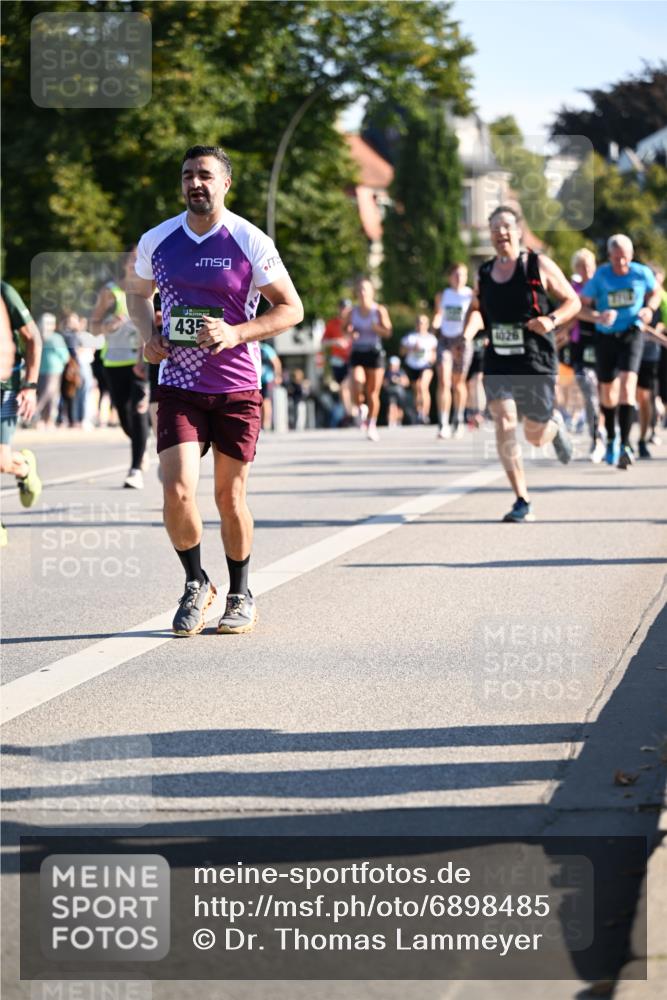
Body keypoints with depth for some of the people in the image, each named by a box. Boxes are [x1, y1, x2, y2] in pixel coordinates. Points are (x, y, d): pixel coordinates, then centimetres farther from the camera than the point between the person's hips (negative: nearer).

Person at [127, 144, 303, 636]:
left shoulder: (251, 243, -7)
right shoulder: (156, 241, 3)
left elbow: (291, 308, -3)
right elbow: (139, 293, 22)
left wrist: (235, 333, -17)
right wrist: (148, 334, 2)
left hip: (237, 390, -2)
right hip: (179, 387, 2)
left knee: (230, 496, 6)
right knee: (177, 492, -12)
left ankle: (241, 596, 26)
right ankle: (196, 585, 12)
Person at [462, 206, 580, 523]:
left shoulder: (539, 266, -5)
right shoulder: (484, 272, 6)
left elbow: (573, 302, 1)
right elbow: (476, 309, 22)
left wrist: (552, 320, -19)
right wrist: (468, 332, 1)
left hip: (536, 363, -2)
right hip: (497, 365, 2)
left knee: (536, 437, 6)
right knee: (504, 428, -14)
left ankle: (555, 426, 45)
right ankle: (522, 503, -8)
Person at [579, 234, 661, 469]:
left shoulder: (642, 273, -7)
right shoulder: (600, 277, -11)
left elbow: (655, 292, 14)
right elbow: (580, 306, -7)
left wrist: (649, 309, -7)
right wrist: (597, 317, -27)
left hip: (631, 335, -1)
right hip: (606, 337, 1)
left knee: (627, 384, -20)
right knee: (607, 393, 12)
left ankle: (625, 445, -24)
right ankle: (611, 438, 38)